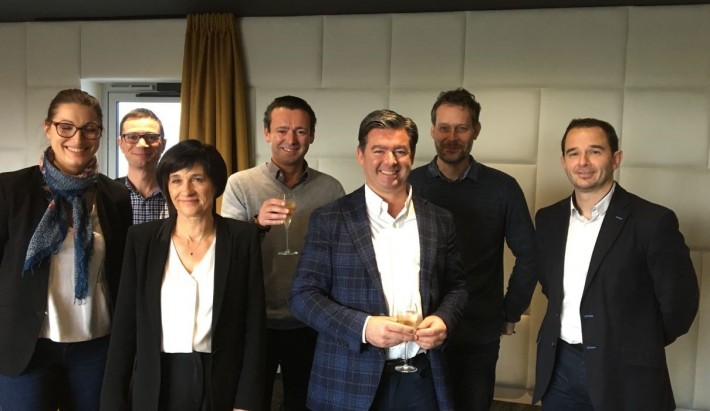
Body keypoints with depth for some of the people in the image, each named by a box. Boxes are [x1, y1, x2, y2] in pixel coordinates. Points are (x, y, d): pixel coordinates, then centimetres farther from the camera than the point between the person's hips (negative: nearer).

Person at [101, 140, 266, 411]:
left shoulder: (243, 238, -5)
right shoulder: (142, 238, -2)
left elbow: (254, 327, -5)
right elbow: (124, 325, 0)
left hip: (221, 384, -1)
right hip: (155, 385, 1)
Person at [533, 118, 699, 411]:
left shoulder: (652, 221, -12)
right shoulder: (548, 219, 3)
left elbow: (678, 300, -8)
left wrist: (639, 347, 2)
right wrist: (565, 325, 8)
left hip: (624, 373, -4)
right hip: (559, 366, 4)